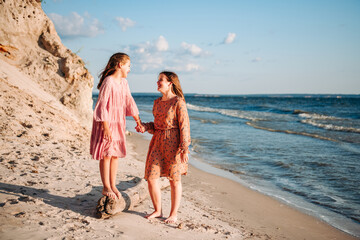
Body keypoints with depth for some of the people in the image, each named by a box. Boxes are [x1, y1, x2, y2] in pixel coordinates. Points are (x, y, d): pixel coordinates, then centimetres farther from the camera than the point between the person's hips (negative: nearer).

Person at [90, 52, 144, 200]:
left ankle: (113, 185, 22)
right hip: (106, 123, -8)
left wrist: (138, 121, 4)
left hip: (119, 123, 8)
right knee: (106, 154, 0)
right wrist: (106, 128, -20)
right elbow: (102, 106, -18)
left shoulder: (124, 83, 8)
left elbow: (129, 102, 10)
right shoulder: (108, 82, -17)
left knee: (116, 154, 11)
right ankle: (106, 188, 11)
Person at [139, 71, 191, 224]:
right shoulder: (157, 102, 12)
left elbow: (184, 126, -11)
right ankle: (157, 210, 21)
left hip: (173, 143, -6)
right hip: (158, 142, 6)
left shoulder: (178, 102, -9)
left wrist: (185, 149, -14)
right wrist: (145, 127, 0)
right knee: (151, 178, 2)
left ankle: (173, 214, 20)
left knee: (174, 180, 6)